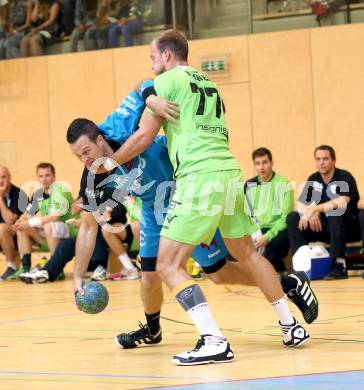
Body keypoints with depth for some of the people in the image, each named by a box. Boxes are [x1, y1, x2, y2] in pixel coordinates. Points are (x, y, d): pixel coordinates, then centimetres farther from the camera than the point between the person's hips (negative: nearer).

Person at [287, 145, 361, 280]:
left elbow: (342, 202, -32)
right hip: (325, 228, 6)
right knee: (293, 218, -11)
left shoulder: (345, 177, -14)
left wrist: (314, 209, -40)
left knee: (334, 213, -37)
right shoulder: (313, 179, 4)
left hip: (348, 227, -5)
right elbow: (300, 205, 2)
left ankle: (339, 266, -36)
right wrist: (309, 213, -22)